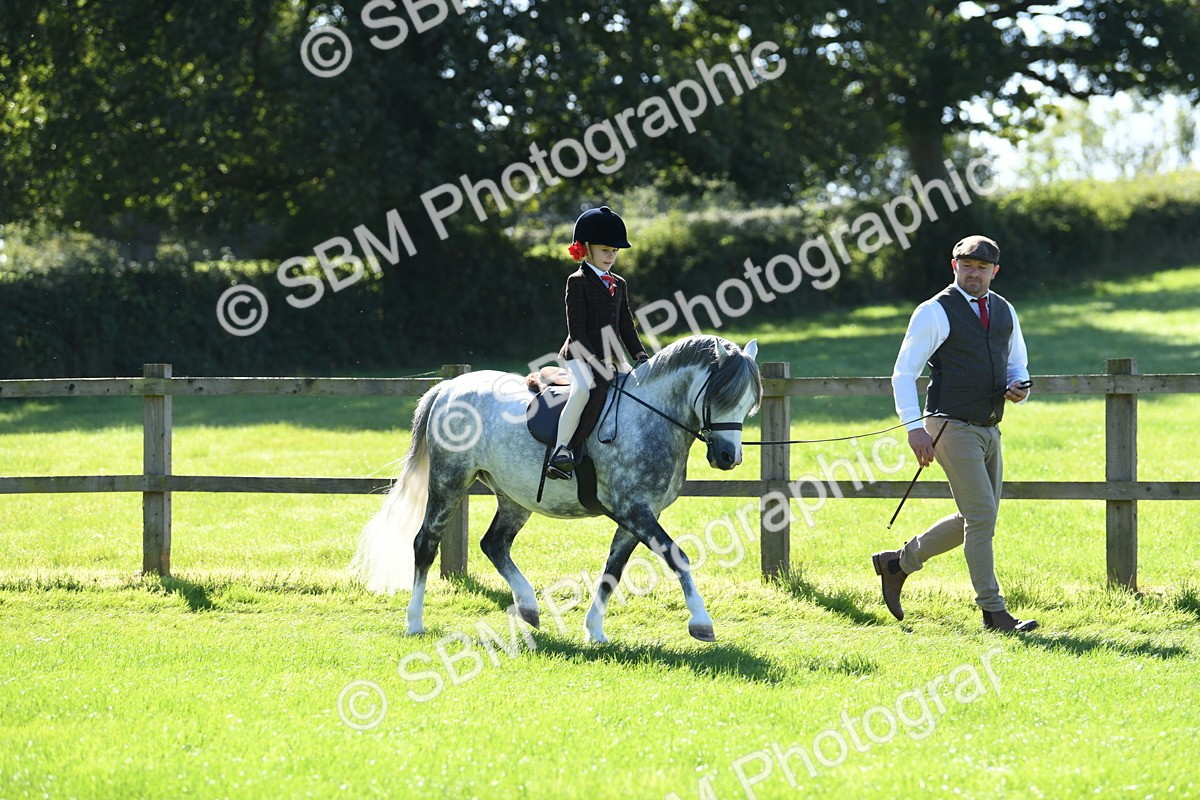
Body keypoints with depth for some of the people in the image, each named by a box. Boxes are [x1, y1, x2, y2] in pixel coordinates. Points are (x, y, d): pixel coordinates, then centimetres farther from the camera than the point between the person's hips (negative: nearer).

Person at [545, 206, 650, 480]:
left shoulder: (619, 285, 17)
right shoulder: (578, 282, -4)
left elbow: (626, 327, 19)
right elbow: (577, 331, -11)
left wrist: (641, 357, 5)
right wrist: (596, 362, -18)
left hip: (609, 358, 7)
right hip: (580, 355, -7)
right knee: (583, 388, -33)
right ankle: (561, 451, -34)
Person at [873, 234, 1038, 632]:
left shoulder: (1003, 311, 12)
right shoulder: (935, 312, -8)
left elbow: (1017, 362, 24)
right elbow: (903, 373, -9)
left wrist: (1018, 386, -1)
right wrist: (914, 427, -19)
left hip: (988, 430, 8)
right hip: (953, 428, -8)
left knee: (976, 519, 11)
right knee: (981, 516, -12)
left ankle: (899, 563, 26)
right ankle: (994, 611, -7)